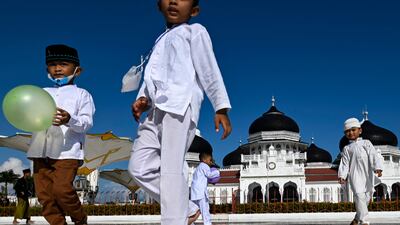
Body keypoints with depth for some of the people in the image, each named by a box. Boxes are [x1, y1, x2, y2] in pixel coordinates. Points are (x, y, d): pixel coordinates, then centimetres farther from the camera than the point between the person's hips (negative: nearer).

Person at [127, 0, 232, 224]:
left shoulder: (194, 31, 12)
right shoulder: (161, 41, 33)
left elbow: (209, 71, 2)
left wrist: (221, 107, -7)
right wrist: (143, 100, 7)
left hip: (180, 105, -7)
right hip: (157, 109, 8)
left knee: (171, 169, -15)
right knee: (139, 167, 0)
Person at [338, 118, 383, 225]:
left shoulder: (366, 143, 13)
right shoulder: (347, 148, 12)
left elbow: (374, 156, 1)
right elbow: (344, 163, 6)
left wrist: (377, 168, -14)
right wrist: (342, 176, -7)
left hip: (368, 174, 2)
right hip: (355, 174, -2)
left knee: (367, 197, 6)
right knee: (359, 195, -16)